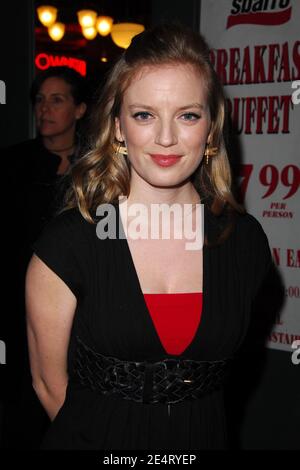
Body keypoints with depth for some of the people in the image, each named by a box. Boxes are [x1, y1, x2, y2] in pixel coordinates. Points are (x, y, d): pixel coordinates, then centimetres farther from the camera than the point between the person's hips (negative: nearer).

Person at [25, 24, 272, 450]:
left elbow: (220, 365, 5)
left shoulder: (246, 241, -9)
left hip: (206, 437, 3)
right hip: (95, 437, -2)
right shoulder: (67, 244, -19)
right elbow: (50, 383, -10)